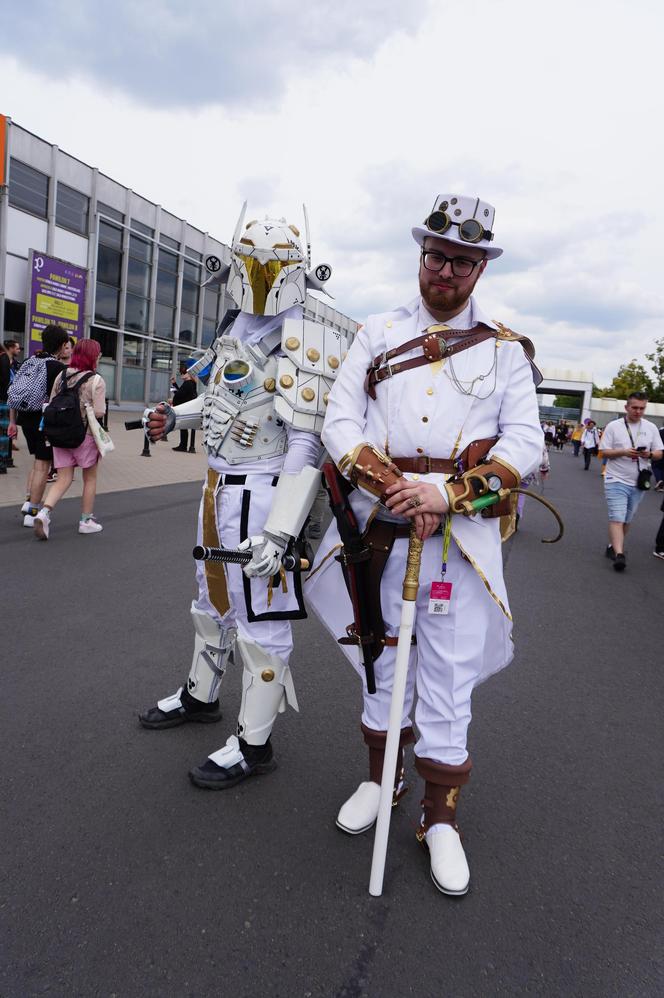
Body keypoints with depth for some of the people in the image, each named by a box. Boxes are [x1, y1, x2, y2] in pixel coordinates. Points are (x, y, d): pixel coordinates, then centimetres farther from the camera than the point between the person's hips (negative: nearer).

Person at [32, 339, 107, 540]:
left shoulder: (61, 376, 6)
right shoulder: (96, 380, -11)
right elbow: (99, 412, -16)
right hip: (85, 434, -5)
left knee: (64, 479, 8)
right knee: (90, 478, 13)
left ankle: (44, 513, -13)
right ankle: (86, 520, 20)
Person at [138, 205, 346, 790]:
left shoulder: (306, 336, -17)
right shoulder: (239, 325, 10)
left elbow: (307, 444, -23)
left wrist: (279, 531, -28)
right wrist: (176, 417, 12)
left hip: (261, 493, -9)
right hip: (219, 483, 9)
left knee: (260, 620, 1)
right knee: (213, 599, 24)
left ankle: (253, 746, 18)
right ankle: (200, 697, 46)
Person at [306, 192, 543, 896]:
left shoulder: (506, 350, 8)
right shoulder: (376, 333, 11)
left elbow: (525, 443, -1)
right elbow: (339, 422, 2)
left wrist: (450, 493, -17)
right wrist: (394, 487, -14)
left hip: (463, 531, -1)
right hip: (380, 522, 2)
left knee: (448, 673, 3)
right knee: (380, 654, 15)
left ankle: (441, 816, 22)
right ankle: (380, 779, 37)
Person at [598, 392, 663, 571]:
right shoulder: (613, 426, -2)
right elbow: (605, 452, -3)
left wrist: (649, 454, -15)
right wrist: (623, 452, -20)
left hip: (638, 482, 4)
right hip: (616, 480, -4)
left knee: (627, 520, 12)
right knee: (617, 518, -13)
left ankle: (613, 547, 27)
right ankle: (619, 554, -20)